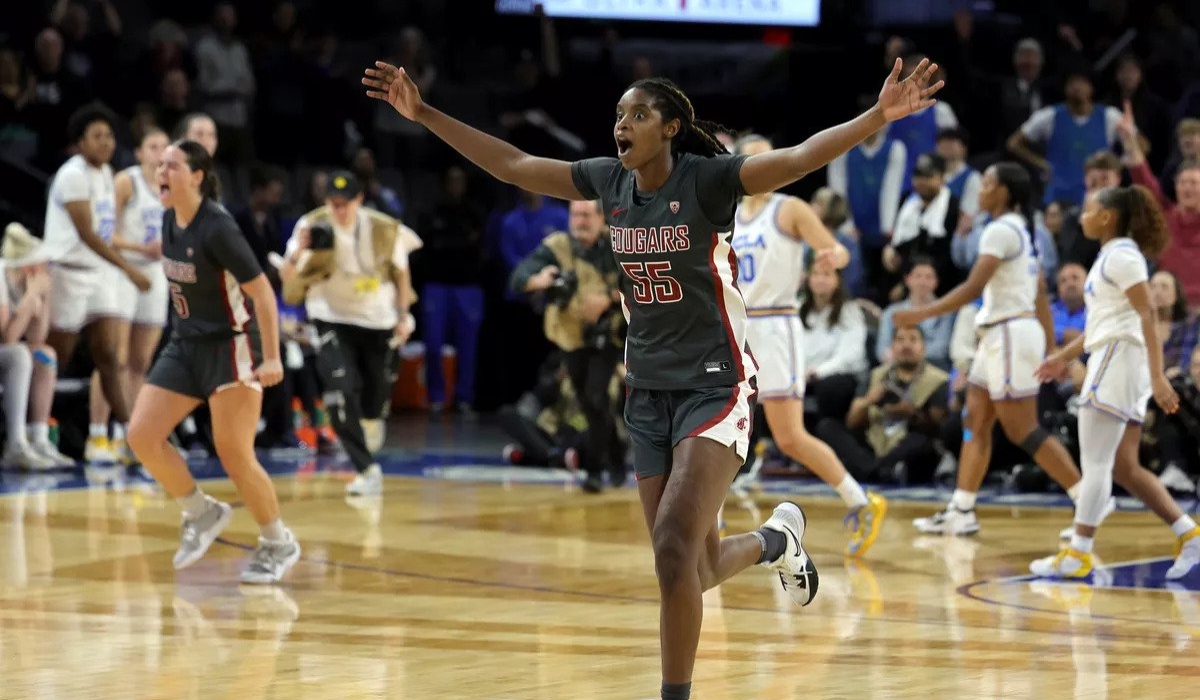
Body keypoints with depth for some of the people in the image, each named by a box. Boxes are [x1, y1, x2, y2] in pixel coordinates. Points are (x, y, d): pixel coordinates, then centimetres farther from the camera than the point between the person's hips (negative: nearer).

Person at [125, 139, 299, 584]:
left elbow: (261, 290, -19)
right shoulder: (170, 222, 3)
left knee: (234, 455, -6)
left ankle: (278, 543, 14)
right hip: (185, 345, 8)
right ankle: (202, 514, 15)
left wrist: (272, 358, -23)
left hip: (231, 346, -8)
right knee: (142, 436, -5)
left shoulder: (217, 228, -21)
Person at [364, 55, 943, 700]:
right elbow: (512, 165, 10)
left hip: (714, 387, -6)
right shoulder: (610, 181, 3)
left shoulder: (707, 179, -14)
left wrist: (878, 116, -43)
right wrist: (423, 114, 9)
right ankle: (776, 538, 43)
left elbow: (798, 159, -28)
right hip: (648, 391, 6)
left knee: (674, 550, -19)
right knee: (694, 566, 9)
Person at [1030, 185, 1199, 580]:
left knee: (1095, 463, -7)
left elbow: (1147, 316, -18)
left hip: (1119, 358, -10)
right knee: (1124, 468, 8)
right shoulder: (1113, 256, 20)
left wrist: (1157, 375, -25)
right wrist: (1064, 357, 30)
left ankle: (1079, 554, -5)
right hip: (1110, 360, 10)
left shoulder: (1121, 255, -10)